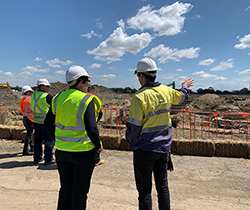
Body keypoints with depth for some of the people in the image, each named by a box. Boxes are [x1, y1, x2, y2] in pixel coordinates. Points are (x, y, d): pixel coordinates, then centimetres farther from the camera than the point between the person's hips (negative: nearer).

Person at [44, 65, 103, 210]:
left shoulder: (58, 98, 1)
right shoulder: (87, 100, -16)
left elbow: (48, 123, 8)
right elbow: (92, 129, -22)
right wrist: (98, 146, -6)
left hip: (61, 151, 6)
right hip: (83, 152, -5)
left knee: (65, 188, 23)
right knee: (80, 191, 13)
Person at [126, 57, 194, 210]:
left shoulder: (139, 97, -19)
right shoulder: (167, 91, -1)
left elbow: (133, 126, -18)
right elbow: (181, 97, 22)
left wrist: (132, 144, 0)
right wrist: (185, 87, 43)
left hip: (145, 149, -5)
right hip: (164, 147, 6)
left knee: (144, 190, 9)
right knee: (163, 186, 19)